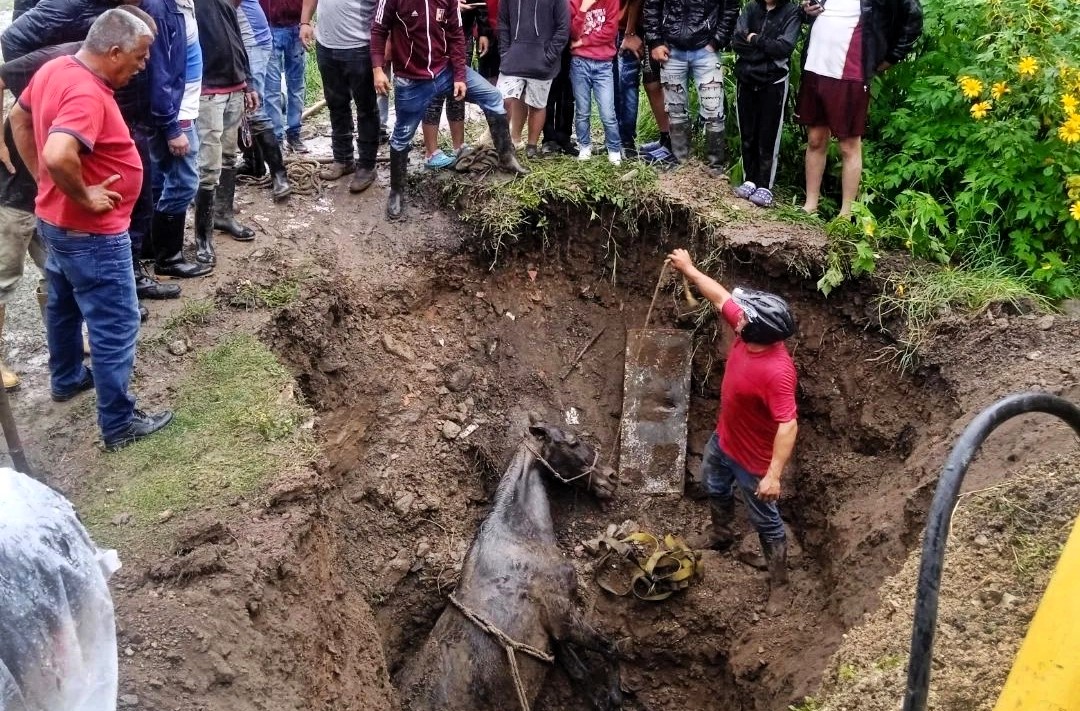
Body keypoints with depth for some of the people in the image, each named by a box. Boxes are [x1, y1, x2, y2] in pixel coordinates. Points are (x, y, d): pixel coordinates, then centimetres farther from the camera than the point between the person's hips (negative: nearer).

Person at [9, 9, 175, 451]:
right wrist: (83, 196, -26)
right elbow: (59, 155, -43)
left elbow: (19, 119, 16)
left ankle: (67, 379, 48)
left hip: (56, 220, 10)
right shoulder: (87, 95, -29)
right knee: (115, 326, 0)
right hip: (91, 234, -10)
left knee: (65, 305, 27)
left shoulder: (53, 70, 1)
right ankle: (119, 424, 9)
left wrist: (40, 177, 13)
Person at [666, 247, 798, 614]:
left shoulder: (777, 372, -40)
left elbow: (788, 426, -37)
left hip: (754, 459, -9)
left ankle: (779, 584, 32)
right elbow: (722, 297, 0)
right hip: (724, 440, 9)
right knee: (714, 486, 34)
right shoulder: (748, 331, -17)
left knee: (766, 521, 11)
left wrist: (773, 475, -37)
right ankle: (720, 533, 63)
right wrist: (689, 269, 6)